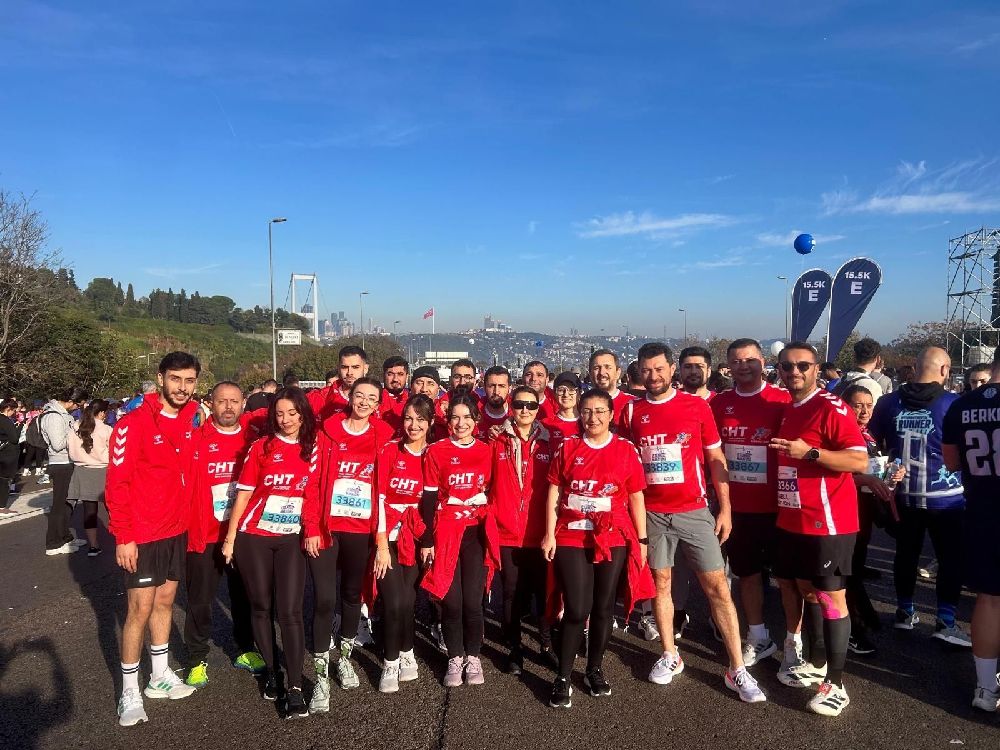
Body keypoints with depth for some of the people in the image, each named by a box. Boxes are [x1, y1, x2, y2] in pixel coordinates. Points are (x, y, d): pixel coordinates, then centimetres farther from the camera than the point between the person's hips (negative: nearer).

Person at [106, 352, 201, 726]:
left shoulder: (191, 419, 2)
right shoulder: (133, 424, -16)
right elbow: (117, 484, -15)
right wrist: (123, 536, -16)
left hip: (177, 529, 6)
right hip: (141, 534, -6)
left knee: (165, 601, 16)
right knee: (140, 609, 0)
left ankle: (160, 676, 30)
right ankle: (129, 692, 15)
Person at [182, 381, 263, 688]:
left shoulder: (253, 441, 1)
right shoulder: (195, 440, -8)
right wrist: (185, 525, -16)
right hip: (204, 536, -3)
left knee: (244, 595, 16)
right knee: (200, 601, 9)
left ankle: (245, 650, 34)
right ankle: (198, 659, 26)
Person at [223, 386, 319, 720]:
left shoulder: (313, 447, 0)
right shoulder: (261, 446, -4)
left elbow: (315, 492, 7)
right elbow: (243, 492, -2)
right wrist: (230, 537, -3)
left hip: (291, 539, 0)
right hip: (253, 537, 0)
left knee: (290, 611, -3)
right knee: (261, 606, 10)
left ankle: (295, 688, 2)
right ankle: (270, 670, 28)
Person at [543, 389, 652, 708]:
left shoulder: (625, 449, 2)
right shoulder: (567, 447, 3)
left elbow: (636, 498, 5)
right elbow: (554, 492, 4)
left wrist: (642, 539, 4)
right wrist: (549, 534, -1)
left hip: (614, 539, 1)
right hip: (571, 539, -1)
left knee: (604, 607, 10)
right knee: (577, 610, -4)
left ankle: (595, 669, 29)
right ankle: (563, 677, 11)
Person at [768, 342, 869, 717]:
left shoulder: (832, 408, -14)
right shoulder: (787, 411, 12)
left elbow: (860, 461, -20)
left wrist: (810, 452, -25)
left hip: (827, 520, -8)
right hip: (792, 519, 8)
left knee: (831, 597, 0)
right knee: (807, 590, 17)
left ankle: (836, 684, 9)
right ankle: (817, 664, 33)